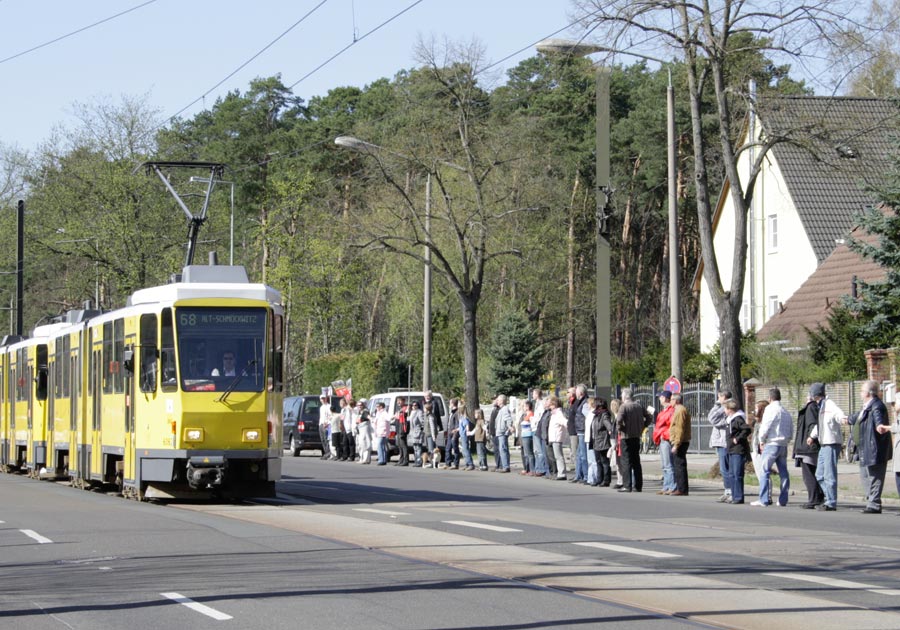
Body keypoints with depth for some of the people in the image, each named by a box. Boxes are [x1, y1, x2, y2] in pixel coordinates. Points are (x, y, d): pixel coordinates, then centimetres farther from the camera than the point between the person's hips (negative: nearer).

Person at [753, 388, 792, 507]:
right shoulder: (786, 412, 13)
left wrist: (761, 440, 1)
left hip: (772, 444, -7)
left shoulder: (770, 409, -7)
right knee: (783, 472, 10)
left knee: (764, 471, -6)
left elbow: (765, 426, -12)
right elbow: (791, 430, 16)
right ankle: (783, 500, 10)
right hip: (784, 445, 7)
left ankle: (763, 500, -12)